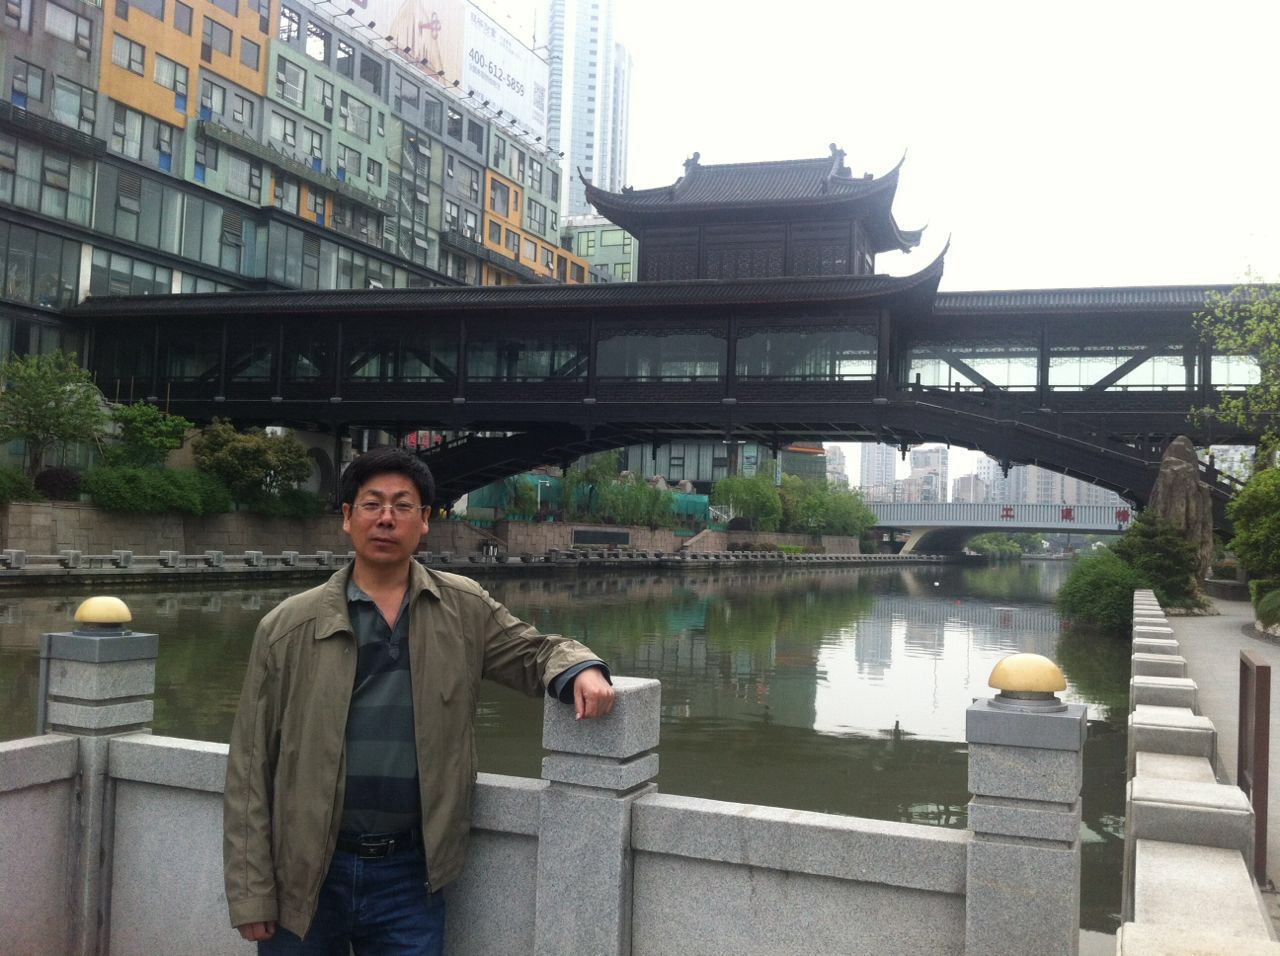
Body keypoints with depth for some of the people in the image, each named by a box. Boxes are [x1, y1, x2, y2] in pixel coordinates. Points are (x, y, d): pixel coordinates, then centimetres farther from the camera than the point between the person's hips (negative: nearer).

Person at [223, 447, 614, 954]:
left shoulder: (464, 610, 1)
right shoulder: (288, 627, -3)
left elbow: (535, 650, 12)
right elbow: (250, 766, -2)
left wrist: (582, 670, -13)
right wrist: (251, 893, -5)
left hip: (410, 875, 1)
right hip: (305, 876, 0)